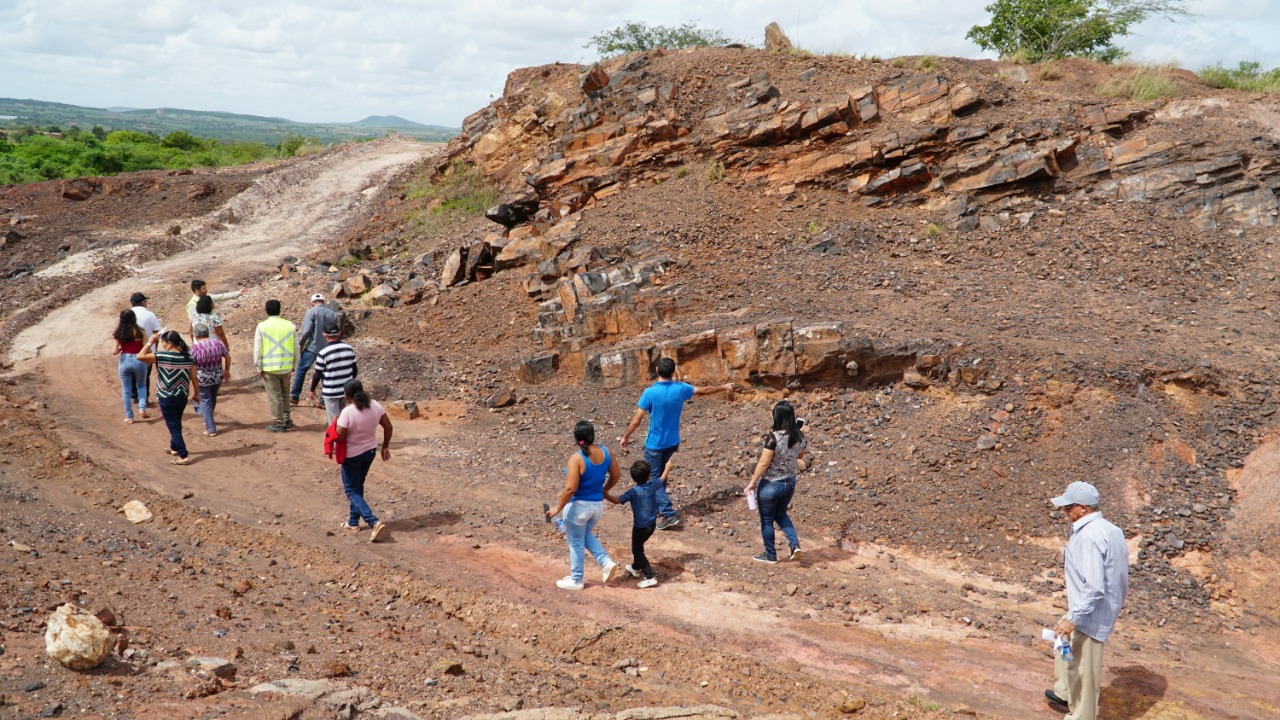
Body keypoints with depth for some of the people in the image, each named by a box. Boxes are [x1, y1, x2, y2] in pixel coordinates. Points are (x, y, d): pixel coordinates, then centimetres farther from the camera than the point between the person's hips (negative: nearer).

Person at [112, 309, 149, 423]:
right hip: (139, 361, -1)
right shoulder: (140, 331, -8)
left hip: (124, 361, 1)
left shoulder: (119, 334, -3)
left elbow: (115, 351, -3)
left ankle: (129, 417, 15)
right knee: (141, 386, 22)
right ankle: (142, 408, 2)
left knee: (126, 391, 12)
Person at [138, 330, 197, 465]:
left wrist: (151, 342, -10)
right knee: (177, 423, 25)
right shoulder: (189, 357, -4)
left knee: (173, 426, 3)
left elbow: (140, 356, -19)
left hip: (167, 398, -5)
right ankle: (175, 447, 43)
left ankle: (183, 456, 0)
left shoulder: (162, 356, -18)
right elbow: (194, 378, 1)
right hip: (183, 396, 5)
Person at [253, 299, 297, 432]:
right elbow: (296, 347, 4)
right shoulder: (290, 326, -1)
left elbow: (257, 349, -7)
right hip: (286, 366, 3)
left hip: (269, 367, -3)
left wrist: (259, 367, 0)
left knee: (274, 396, 4)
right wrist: (294, 365, 16)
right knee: (285, 394, 20)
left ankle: (279, 424, 9)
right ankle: (287, 420, 25)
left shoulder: (262, 326, -8)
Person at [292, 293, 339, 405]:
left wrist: (300, 345, -3)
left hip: (312, 347, -4)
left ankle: (294, 396, 13)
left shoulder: (311, 312, -7)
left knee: (301, 370, 10)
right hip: (327, 349, 4)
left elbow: (306, 331, -14)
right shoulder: (333, 314, 6)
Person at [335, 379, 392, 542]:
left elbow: (338, 436, -22)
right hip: (370, 451, 6)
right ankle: (353, 521, 35)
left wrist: (336, 422, -2)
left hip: (352, 455, -6)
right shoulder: (375, 405, -8)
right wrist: (385, 446, 13)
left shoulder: (347, 412, -25)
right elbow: (388, 427, -1)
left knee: (352, 490, 5)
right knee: (358, 486, 24)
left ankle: (374, 522, -11)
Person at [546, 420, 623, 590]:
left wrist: (557, 508, -14)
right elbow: (615, 476, 8)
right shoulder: (605, 452, -5)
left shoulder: (576, 458, -24)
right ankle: (607, 562, 17)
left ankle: (576, 580, 27)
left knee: (576, 543, 13)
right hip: (598, 504, 6)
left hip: (579, 506, -6)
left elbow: (570, 488, -26)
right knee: (586, 534, 30)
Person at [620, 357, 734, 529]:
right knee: (660, 474, 26)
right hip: (672, 442, 6)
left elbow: (636, 420, -17)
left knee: (654, 479, 3)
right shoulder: (680, 388, -8)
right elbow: (704, 390, 9)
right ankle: (658, 507, 37)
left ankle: (669, 515, -7)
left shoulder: (650, 392, -21)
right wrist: (724, 387, 26)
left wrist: (626, 437, -1)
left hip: (655, 444, -6)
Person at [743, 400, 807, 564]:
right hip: (790, 483, 6)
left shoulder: (773, 437, -25)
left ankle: (770, 555, 27)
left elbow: (764, 463, -22)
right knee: (781, 514, 29)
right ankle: (795, 543, 12)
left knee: (767, 520, 14)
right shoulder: (799, 436, -7)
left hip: (770, 485, -6)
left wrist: (752, 482, -12)